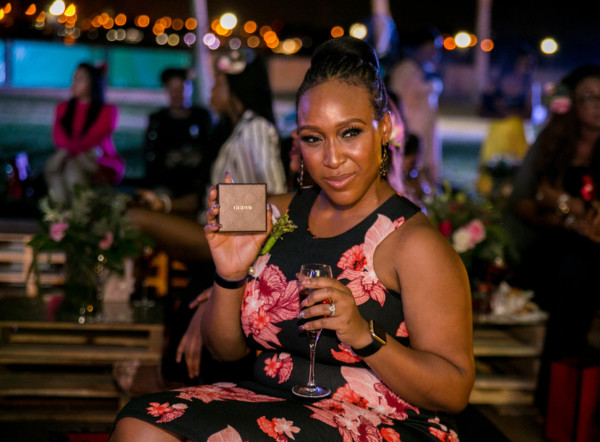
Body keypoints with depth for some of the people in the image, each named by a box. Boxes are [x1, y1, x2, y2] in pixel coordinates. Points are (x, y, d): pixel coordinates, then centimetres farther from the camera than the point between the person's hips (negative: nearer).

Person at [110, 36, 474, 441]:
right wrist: (230, 276, -8)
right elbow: (227, 349, 11)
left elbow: (455, 392, -11)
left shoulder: (414, 242, -9)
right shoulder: (277, 214, 8)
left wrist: (364, 335, -25)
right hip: (267, 404, 6)